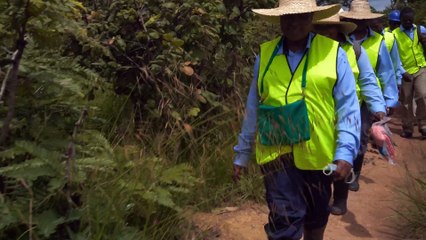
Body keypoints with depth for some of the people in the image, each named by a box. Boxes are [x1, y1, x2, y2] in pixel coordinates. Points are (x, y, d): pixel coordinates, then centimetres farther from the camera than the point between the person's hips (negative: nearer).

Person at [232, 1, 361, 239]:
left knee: (316, 218, 20)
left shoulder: (333, 52, -4)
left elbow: (348, 107, -6)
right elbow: (253, 109, 7)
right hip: (277, 153, 0)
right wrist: (242, 154, 10)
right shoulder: (265, 55, 2)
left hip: (318, 154, 0)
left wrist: (345, 153, -16)